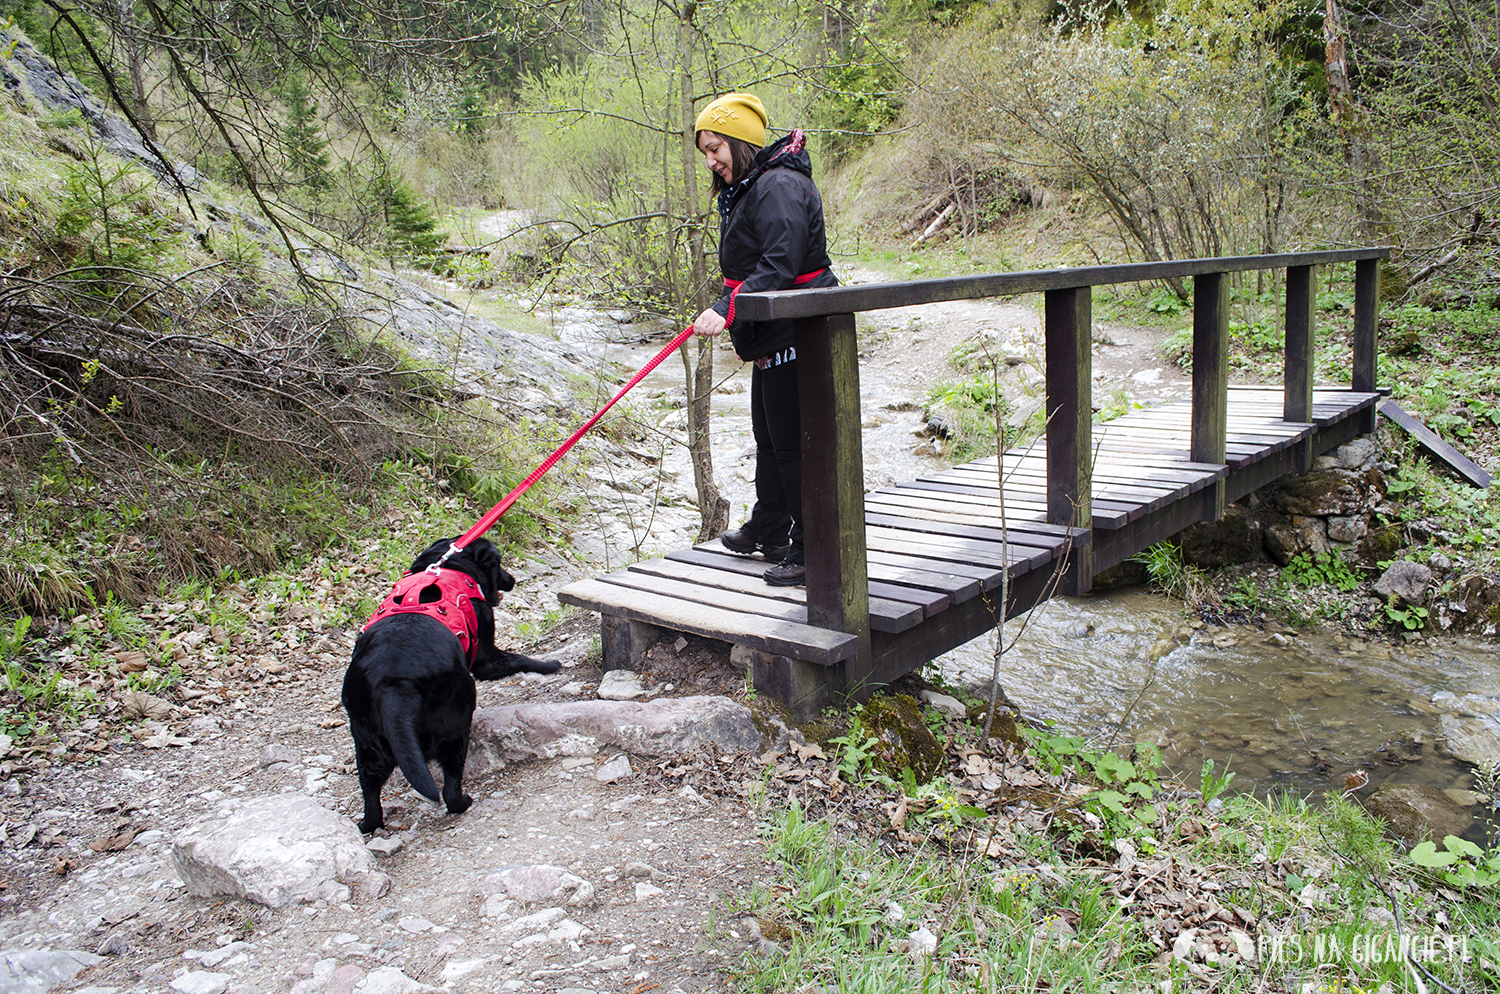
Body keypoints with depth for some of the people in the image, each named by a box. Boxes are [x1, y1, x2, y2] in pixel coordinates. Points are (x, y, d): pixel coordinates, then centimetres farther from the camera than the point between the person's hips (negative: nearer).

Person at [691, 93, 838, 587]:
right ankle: (768, 531, 36)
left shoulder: (780, 186, -17)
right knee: (768, 436, 20)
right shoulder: (745, 188, 17)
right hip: (772, 338, 11)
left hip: (795, 335, -11)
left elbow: (779, 265, -27)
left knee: (792, 443, -6)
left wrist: (728, 309, -32)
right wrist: (725, 308, 18)